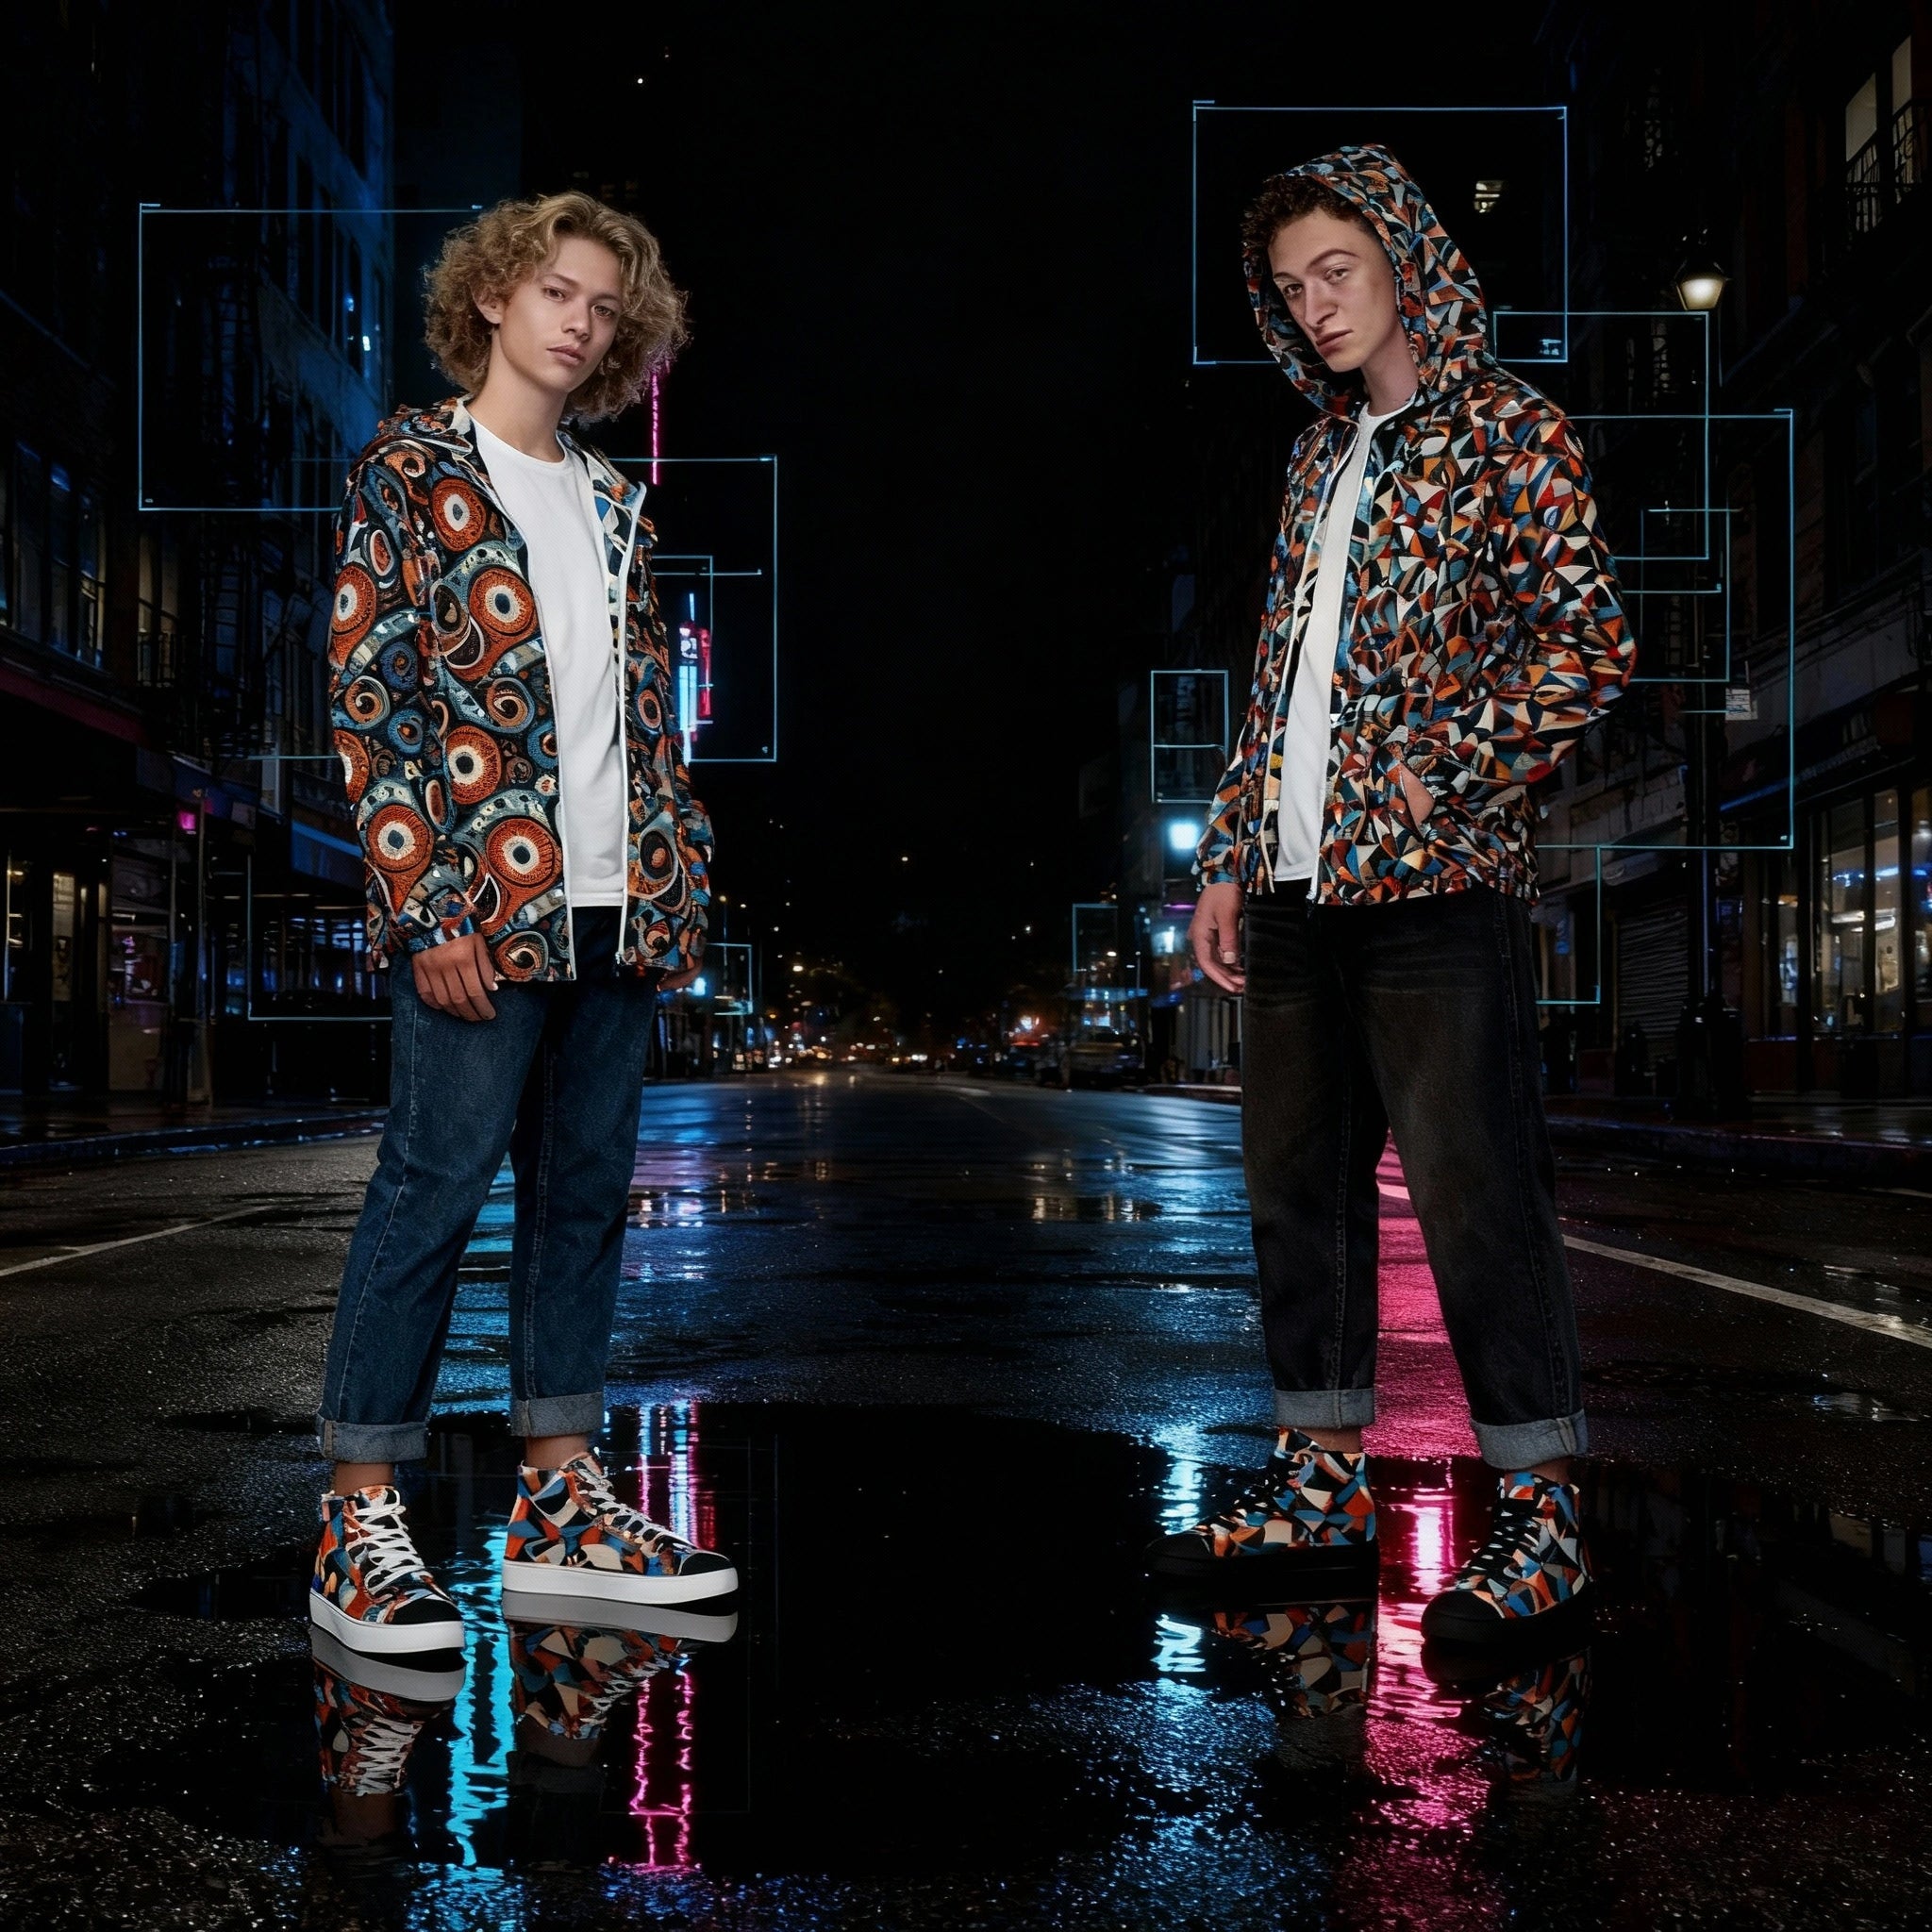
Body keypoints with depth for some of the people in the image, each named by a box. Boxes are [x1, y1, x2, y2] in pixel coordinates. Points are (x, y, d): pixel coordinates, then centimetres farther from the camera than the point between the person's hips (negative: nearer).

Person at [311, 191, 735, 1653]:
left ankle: (562, 1500, 18)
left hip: (615, 909, 7)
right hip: (481, 907, -6)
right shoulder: (412, 471, 1)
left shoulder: (610, 501, 20)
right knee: (435, 1186, -7)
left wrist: (680, 878, 11)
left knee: (587, 1192, 8)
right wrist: (426, 910, -15)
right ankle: (361, 1522, 2)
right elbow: (369, 700, -7)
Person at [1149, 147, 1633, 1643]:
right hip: (1300, 889, 7)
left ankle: (1542, 1516, 5)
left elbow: (1590, 647, -8)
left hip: (1434, 883, -7)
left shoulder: (1506, 429, 0)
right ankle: (1325, 1477, 22)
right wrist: (1228, 861, 15)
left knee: (1478, 1197, -6)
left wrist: (1441, 770, -17)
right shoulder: (1323, 454, 20)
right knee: (1299, 1184, 10)